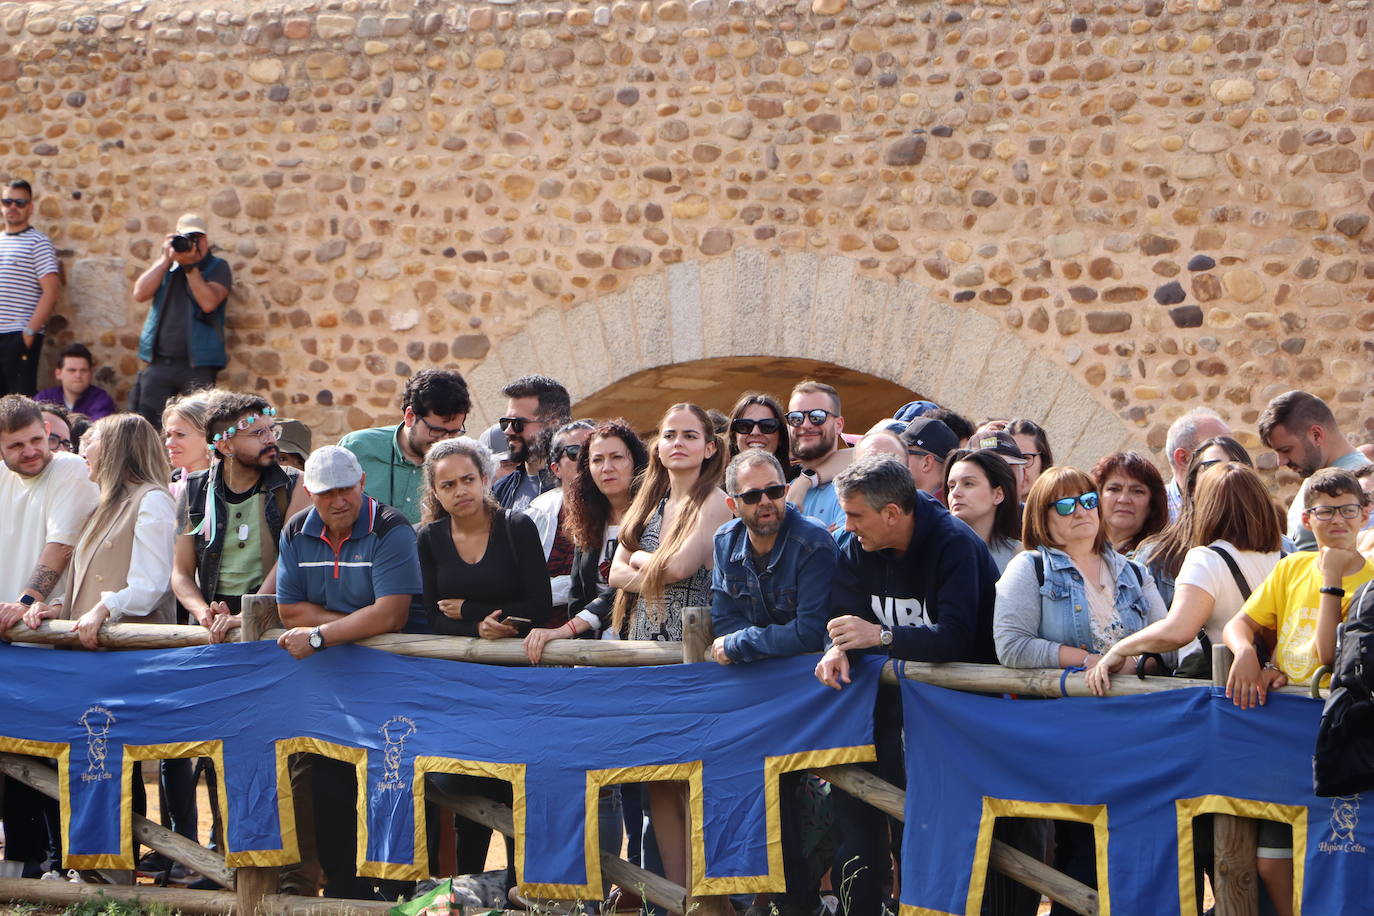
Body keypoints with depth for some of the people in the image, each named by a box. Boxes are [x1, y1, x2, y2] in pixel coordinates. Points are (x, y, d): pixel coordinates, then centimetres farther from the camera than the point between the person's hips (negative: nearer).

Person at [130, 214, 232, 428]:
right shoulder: (166, 266, 17)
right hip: (159, 363, 4)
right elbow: (139, 294, 1)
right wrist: (166, 259, -2)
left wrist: (189, 265, -12)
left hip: (197, 365, -4)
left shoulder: (218, 268, 4)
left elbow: (208, 303, -14)